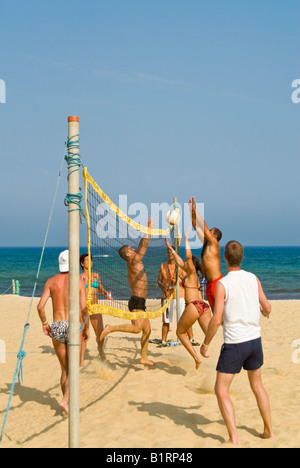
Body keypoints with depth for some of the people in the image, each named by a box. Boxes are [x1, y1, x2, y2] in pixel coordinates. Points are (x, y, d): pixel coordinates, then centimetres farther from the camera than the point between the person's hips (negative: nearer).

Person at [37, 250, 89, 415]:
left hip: (56, 327, 3)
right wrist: (86, 328, 1)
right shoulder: (79, 282, -4)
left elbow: (40, 306, -3)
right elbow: (84, 308, -11)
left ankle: (67, 402, 23)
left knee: (64, 369, 17)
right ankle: (66, 400, -11)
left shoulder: (51, 281, 3)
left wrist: (44, 323, 13)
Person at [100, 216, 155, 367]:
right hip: (137, 302, -10)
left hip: (139, 303, 10)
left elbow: (141, 246, 20)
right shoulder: (134, 263, -10)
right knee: (137, 328, -23)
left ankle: (144, 358, 16)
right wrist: (149, 229, -14)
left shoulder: (133, 263, 14)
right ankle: (111, 328, -16)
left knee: (147, 330, 12)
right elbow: (144, 247, -16)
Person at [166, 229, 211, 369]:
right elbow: (179, 261, 34)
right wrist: (170, 248, 40)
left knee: (180, 332, 11)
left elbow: (188, 256, -15)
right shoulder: (190, 274, 23)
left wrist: (186, 239, -8)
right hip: (203, 306, 8)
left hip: (194, 306, -8)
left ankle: (196, 358, 4)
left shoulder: (192, 273, 2)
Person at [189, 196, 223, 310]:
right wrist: (192, 212, 11)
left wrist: (195, 210, -9)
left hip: (217, 282, -9)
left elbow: (204, 226, -13)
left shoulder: (214, 244, -7)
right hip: (209, 284, 9)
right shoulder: (205, 243, 14)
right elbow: (196, 227, 16)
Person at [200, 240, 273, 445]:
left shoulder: (222, 284, -14)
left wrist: (205, 344, -5)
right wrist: (262, 310, 31)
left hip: (234, 344, -5)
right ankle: (269, 430, 32)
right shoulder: (253, 279, 0)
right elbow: (268, 309, 7)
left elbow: (217, 320, -17)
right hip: (255, 340, 6)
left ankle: (234, 438, -1)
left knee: (221, 391, 5)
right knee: (257, 385, 24)